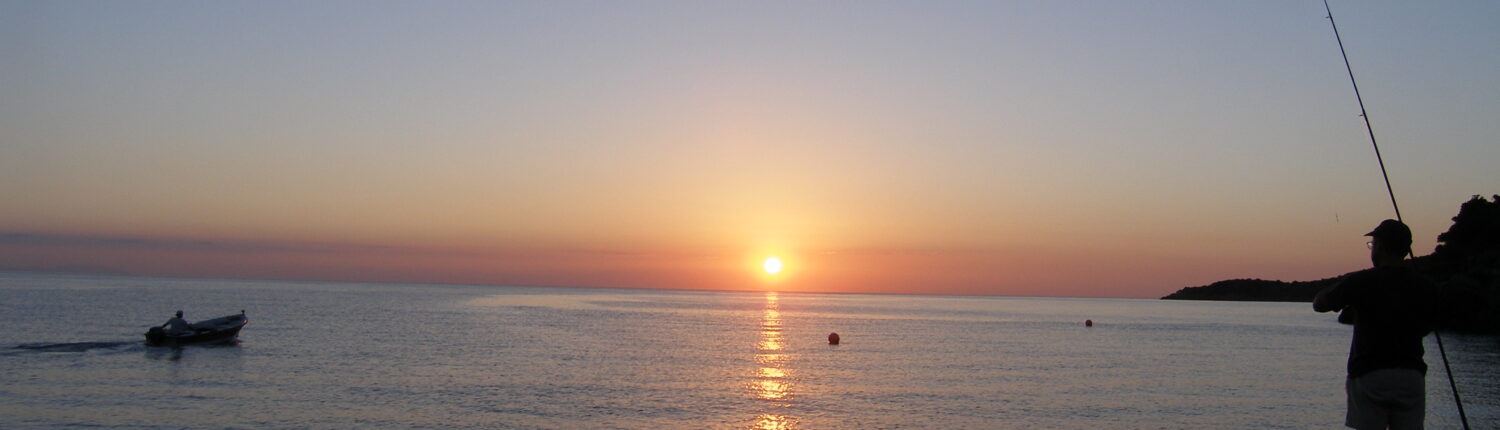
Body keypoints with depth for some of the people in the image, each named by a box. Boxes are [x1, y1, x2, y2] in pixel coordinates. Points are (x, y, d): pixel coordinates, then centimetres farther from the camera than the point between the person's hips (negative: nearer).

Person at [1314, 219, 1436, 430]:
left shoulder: (1362, 282, -8)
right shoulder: (1425, 287, 5)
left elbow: (1318, 304, 2)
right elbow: (1425, 328, 19)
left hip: (1370, 377, -4)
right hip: (1412, 377, 4)